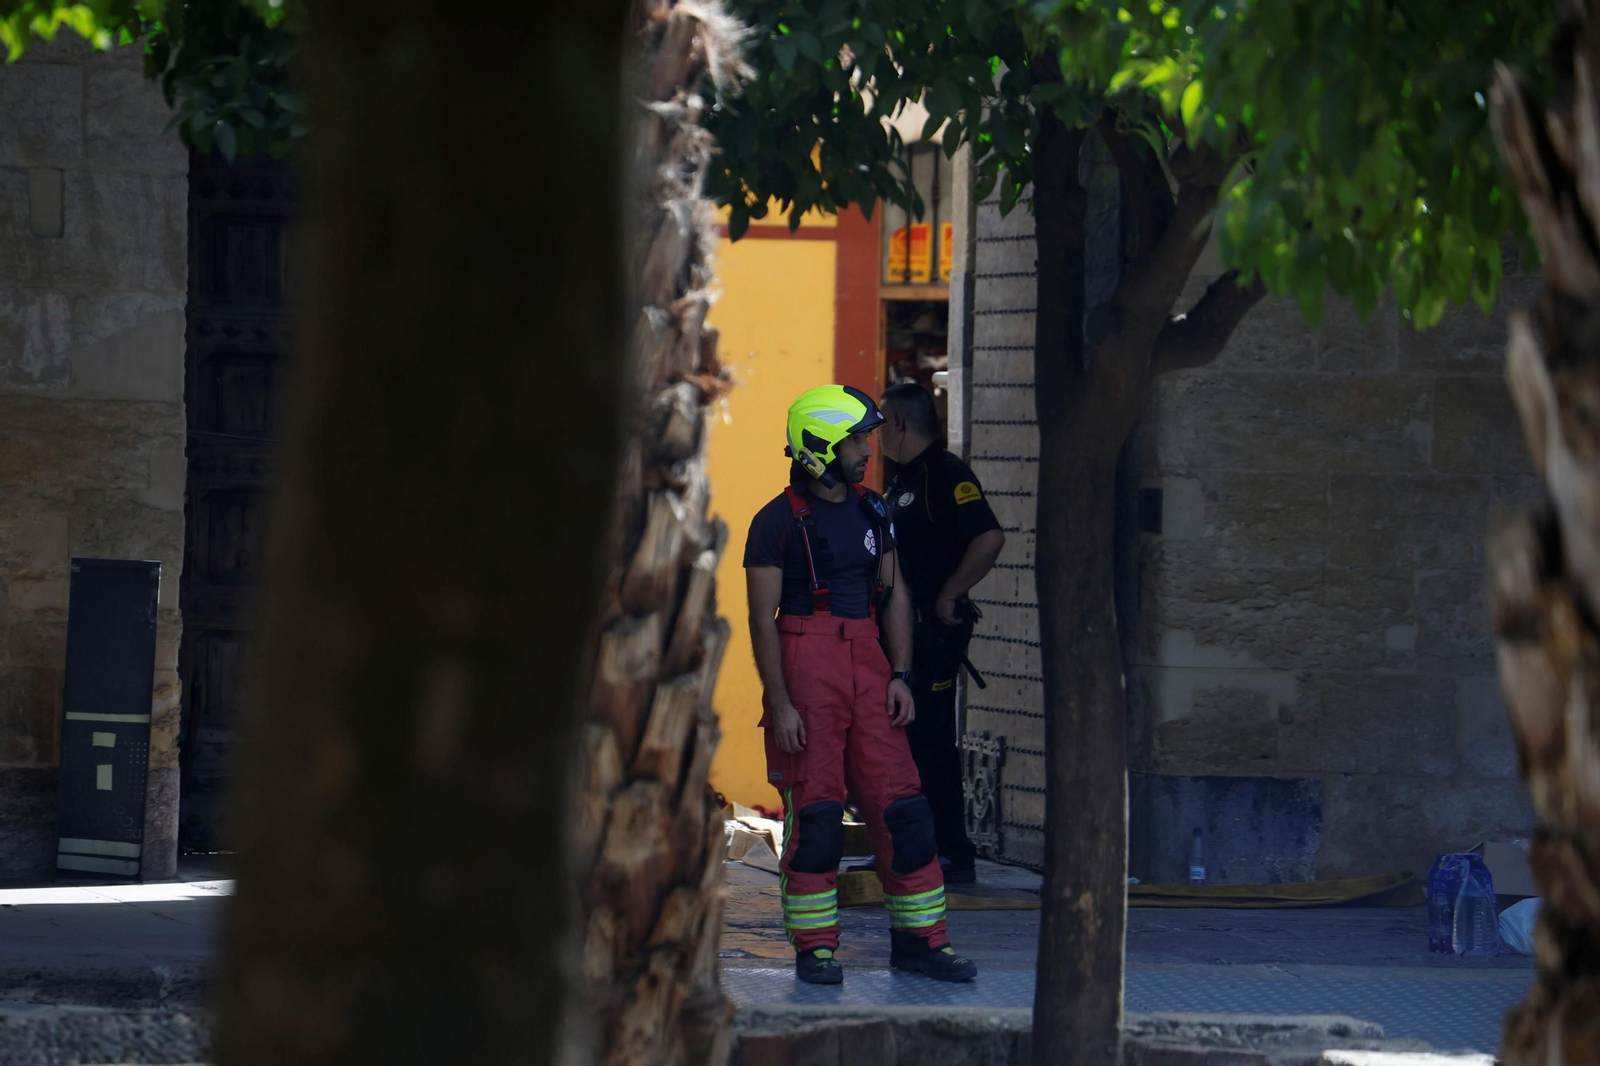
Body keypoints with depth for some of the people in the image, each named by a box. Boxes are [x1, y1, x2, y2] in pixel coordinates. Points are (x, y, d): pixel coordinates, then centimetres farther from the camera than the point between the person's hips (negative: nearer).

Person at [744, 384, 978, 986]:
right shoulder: (779, 522, -6)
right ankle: (814, 948, 5)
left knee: (900, 803, 2)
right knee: (814, 811, -3)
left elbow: (894, 595, 16)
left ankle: (918, 939, 8)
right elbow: (762, 618, -8)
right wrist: (780, 703, -14)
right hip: (805, 664, -5)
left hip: (867, 662, 5)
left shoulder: (872, 512, 12)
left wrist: (900, 676, 5)